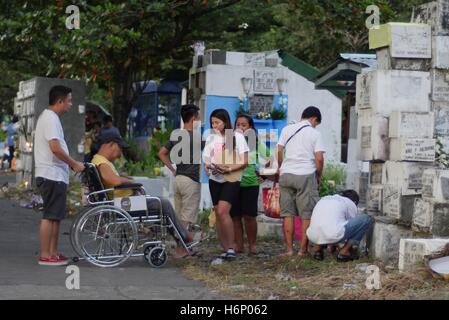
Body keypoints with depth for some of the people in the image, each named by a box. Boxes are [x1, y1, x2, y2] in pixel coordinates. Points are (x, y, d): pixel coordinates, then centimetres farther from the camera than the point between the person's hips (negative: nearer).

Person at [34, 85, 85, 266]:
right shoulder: (50, 118, -15)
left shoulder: (49, 117, 18)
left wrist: (70, 164, 16)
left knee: (56, 216, 13)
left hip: (55, 175, 10)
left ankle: (53, 253, 17)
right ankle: (45, 256, -5)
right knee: (50, 216, -7)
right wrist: (74, 164, -15)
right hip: (52, 175, -10)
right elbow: (55, 148, -24)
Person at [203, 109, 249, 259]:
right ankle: (226, 249, 10)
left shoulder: (237, 137, -2)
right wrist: (208, 168, -8)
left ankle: (231, 247, -13)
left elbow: (244, 162, -5)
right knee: (218, 214, 4)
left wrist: (228, 169, -17)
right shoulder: (211, 138, 13)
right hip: (215, 180, 5)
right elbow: (206, 160, 15)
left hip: (231, 179, -5)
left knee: (223, 211, -20)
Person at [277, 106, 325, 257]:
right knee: (307, 215, 5)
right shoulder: (314, 133, 1)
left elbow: (278, 151, 2)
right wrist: (319, 176, 7)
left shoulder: (287, 129, 8)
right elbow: (319, 158, -6)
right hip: (306, 175, -3)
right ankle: (303, 249, 4)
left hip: (286, 174, 3)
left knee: (287, 213, 7)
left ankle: (289, 249, 5)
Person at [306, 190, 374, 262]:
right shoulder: (351, 203, 16)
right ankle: (344, 252, 7)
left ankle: (318, 249, 21)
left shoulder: (324, 199, 31)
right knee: (367, 219, 6)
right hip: (333, 235, -7)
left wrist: (332, 245, 53)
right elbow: (354, 225, 25)